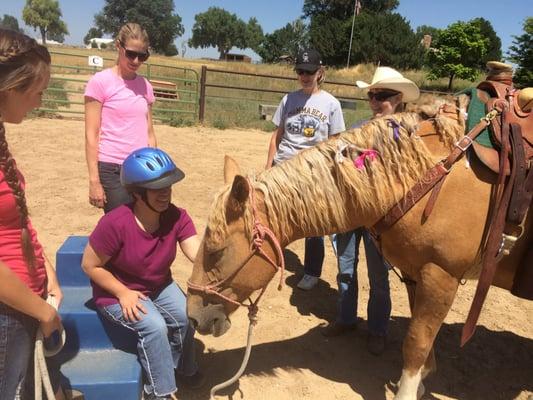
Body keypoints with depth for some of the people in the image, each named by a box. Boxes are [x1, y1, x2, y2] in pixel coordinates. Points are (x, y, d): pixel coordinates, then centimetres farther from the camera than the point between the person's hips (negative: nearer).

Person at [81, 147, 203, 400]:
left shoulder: (177, 217, -18)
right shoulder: (115, 223, -31)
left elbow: (198, 255, -29)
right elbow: (90, 266, -18)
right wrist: (124, 293, -22)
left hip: (159, 287, 5)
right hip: (116, 292, -4)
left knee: (186, 318, -13)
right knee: (154, 326, -24)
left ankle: (181, 368, 20)